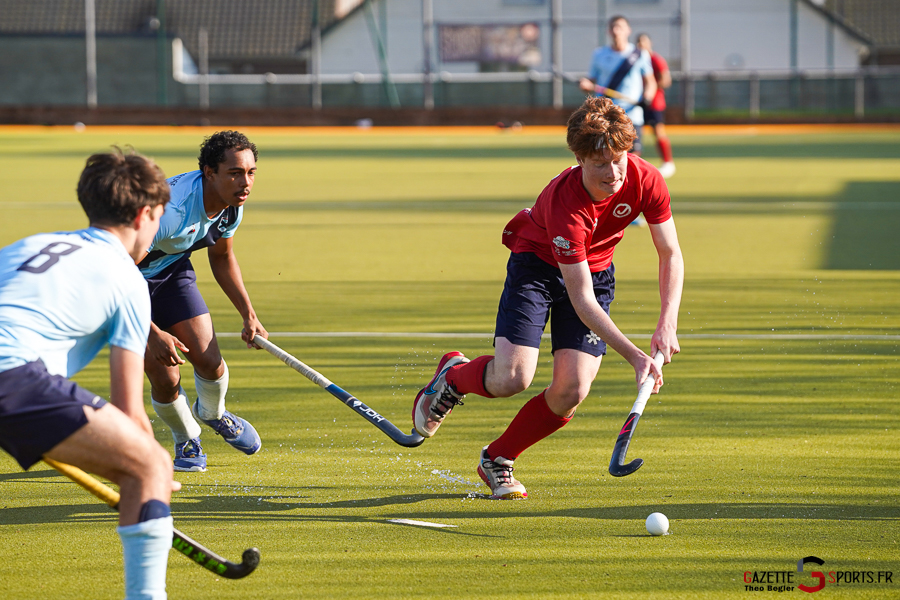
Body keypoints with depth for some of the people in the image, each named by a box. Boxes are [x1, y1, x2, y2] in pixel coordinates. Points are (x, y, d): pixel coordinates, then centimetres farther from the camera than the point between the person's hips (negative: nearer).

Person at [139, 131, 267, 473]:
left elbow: (221, 257, 10)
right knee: (165, 379, -12)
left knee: (209, 360, -9)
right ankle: (187, 439, 20)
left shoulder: (232, 206, -12)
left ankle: (213, 413, 27)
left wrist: (249, 315, 3)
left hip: (173, 271, 6)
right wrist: (153, 334, -33)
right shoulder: (172, 207, -38)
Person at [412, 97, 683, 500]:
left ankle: (497, 460, 13)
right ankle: (452, 376, 15)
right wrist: (634, 356, -41)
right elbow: (582, 301, -36)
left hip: (596, 269, 4)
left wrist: (667, 323, -23)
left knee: (570, 393, -12)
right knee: (512, 379, -22)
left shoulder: (646, 180, -24)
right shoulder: (565, 202, -37)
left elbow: (670, 254, -10)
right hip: (538, 262, -4)